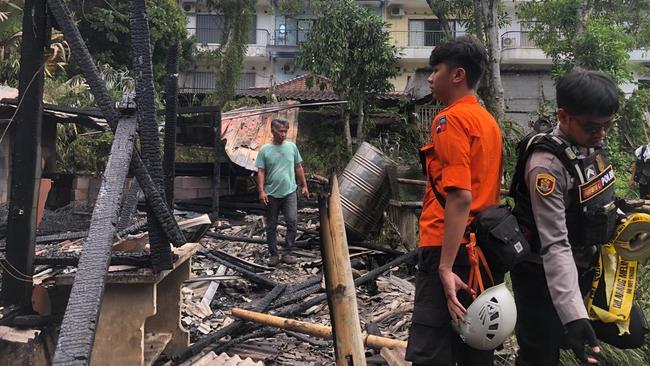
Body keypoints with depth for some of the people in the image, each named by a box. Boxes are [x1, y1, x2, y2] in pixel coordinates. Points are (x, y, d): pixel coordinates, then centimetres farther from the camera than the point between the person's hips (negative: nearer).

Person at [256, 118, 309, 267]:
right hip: (271, 194, -1)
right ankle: (273, 254, 17)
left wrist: (304, 186, 9)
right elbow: (261, 172, -3)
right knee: (271, 226, 6)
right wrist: (261, 191, -12)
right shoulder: (265, 150, -2)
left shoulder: (292, 147, 4)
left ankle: (287, 253, 3)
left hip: (289, 192, 1)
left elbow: (298, 168, 10)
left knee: (292, 222, -9)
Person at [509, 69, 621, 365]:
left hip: (586, 264, 8)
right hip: (544, 273, -7)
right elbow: (556, 246, -30)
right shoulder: (547, 165, -27)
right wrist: (573, 317, -34)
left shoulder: (591, 144, -3)